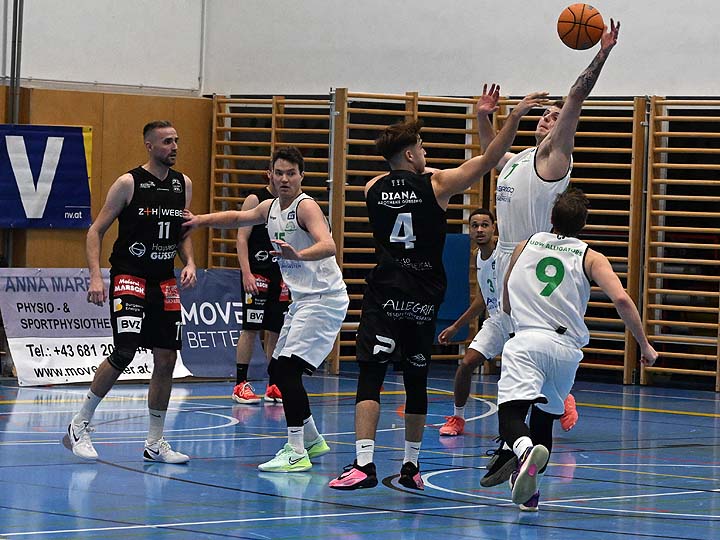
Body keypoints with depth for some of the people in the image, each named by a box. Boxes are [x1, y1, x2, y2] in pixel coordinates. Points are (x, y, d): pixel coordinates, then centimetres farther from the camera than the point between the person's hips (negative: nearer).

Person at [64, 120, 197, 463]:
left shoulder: (183, 184, 8)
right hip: (129, 278, -6)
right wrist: (95, 277, -16)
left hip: (165, 282, 6)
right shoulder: (129, 183, -9)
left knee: (166, 360, 3)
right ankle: (79, 425, -4)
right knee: (125, 351, -19)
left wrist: (189, 263, 1)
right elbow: (96, 230, -6)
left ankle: (155, 444, 13)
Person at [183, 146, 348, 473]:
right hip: (302, 300, 10)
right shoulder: (271, 208, 11)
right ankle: (311, 440, 29)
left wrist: (299, 255, -52)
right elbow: (238, 218, 31)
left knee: (288, 368, -19)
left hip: (324, 299, -10)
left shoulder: (306, 206, -16)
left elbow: (328, 245, -33)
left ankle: (296, 453, -19)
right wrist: (201, 221, 20)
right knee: (278, 370, 15)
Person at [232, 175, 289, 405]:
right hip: (257, 273, -6)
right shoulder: (255, 199, -4)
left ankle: (273, 386, 10)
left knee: (276, 331, 6)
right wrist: (246, 273, -17)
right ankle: (240, 385, -3)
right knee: (251, 328, -6)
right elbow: (242, 238, -8)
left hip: (282, 276, 6)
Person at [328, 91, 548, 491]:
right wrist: (515, 116, 1)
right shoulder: (436, 185, -2)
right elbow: (489, 160, -2)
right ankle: (411, 466, 20)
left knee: (371, 376, -7)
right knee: (416, 380, 13)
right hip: (423, 297, 0)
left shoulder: (373, 188, 6)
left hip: (384, 294, 0)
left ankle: (365, 463, -22)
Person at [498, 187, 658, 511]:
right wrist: (645, 345, 3)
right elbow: (621, 299, -5)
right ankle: (529, 490, 14)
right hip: (567, 348, 1)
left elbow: (506, 305, 29)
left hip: (527, 340, -1)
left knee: (510, 415, -15)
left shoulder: (525, 247, 18)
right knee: (545, 415, 21)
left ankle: (527, 451, -47)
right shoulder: (590, 258, 11)